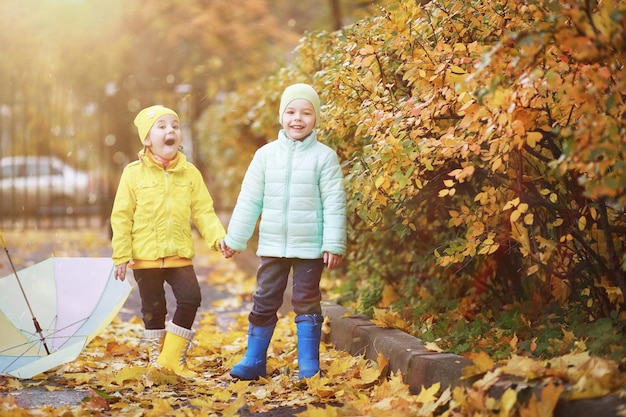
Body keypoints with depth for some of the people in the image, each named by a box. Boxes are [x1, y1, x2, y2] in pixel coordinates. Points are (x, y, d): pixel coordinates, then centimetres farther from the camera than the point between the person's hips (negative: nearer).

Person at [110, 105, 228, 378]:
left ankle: (173, 357, 5)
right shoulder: (134, 173, -4)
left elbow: (203, 212, 4)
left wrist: (219, 238, -12)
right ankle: (156, 359, 23)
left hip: (179, 253, 2)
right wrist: (121, 255, -7)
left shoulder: (190, 173, 3)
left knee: (191, 297, -9)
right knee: (153, 308, 6)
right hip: (145, 255, -2)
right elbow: (121, 217, -4)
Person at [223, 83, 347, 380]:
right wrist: (235, 239, 8)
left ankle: (309, 366, 13)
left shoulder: (324, 156, -3)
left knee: (307, 303, 4)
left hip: (310, 247, -2)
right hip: (272, 245, 3)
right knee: (264, 302, 7)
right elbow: (249, 200, 8)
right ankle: (254, 361, 19)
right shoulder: (266, 154, 4)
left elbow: (334, 204, -4)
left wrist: (334, 244, -9)